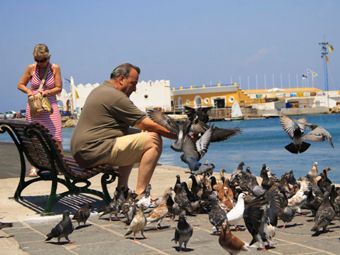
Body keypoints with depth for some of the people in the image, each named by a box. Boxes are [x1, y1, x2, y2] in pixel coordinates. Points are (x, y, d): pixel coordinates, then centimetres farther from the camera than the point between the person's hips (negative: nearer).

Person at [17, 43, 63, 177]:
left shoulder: (55, 68, -3)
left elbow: (59, 88, -1)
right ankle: (33, 167, 4)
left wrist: (47, 92, -18)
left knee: (56, 138, -8)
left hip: (50, 105, -1)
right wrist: (29, 91, -12)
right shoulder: (31, 68, -1)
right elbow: (20, 84, 8)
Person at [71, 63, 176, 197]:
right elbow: (147, 125, -12)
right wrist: (174, 135, -4)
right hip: (95, 151, -11)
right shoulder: (115, 96, -12)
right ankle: (139, 195, -14)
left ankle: (122, 190, 22)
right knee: (153, 141, -12)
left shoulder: (100, 90, 20)